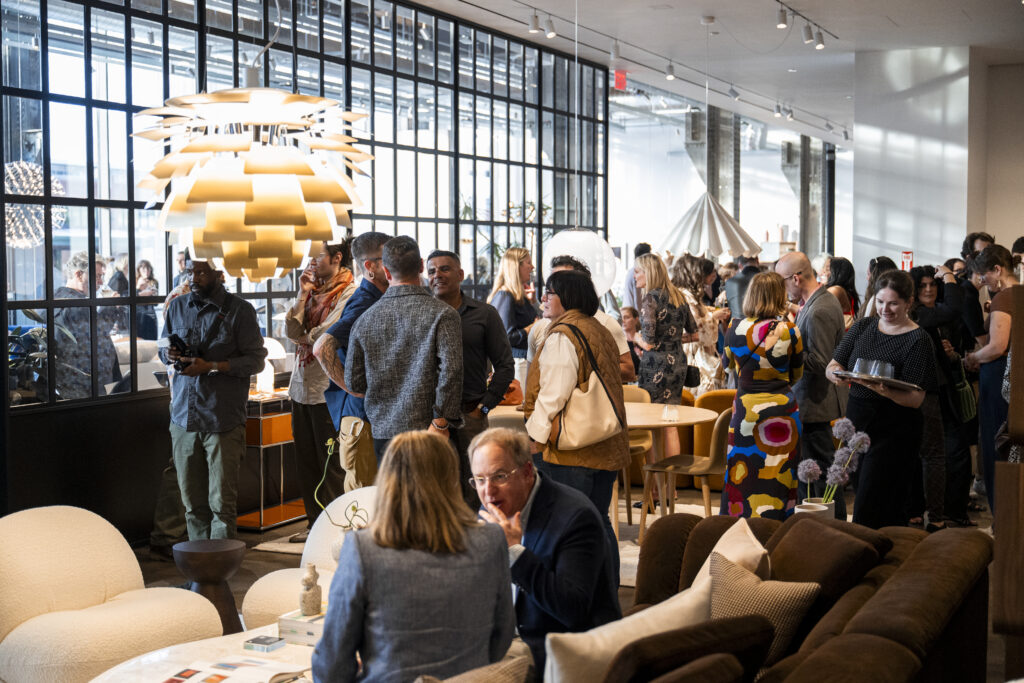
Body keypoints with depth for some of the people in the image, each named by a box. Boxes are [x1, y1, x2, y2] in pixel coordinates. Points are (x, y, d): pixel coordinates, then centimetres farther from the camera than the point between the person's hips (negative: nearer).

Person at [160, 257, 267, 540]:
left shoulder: (240, 310, -2)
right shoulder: (177, 307, 12)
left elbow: (255, 360, -6)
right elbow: (163, 349, 22)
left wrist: (210, 366, -16)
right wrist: (169, 354, -2)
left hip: (223, 419, -4)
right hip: (183, 416, 4)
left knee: (221, 503, -3)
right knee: (192, 501, 9)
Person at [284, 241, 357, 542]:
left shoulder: (350, 293, -9)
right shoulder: (315, 290, 15)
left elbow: (325, 336, -17)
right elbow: (291, 331, 6)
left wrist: (303, 338, 2)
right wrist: (303, 295, 0)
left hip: (328, 390, -8)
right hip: (302, 386, 8)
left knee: (331, 464, -1)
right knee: (306, 461, 12)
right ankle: (314, 524, 23)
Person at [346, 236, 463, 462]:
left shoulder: (364, 321, 5)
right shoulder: (443, 314, -7)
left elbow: (353, 383, 10)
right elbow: (450, 370, -17)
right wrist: (441, 422, -11)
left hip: (382, 432, 4)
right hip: (425, 429, -4)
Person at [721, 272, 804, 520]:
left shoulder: (735, 329, -4)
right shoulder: (790, 332, -7)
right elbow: (796, 374, 7)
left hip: (747, 409, 0)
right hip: (782, 411, 0)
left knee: (743, 478, 7)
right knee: (778, 478, 6)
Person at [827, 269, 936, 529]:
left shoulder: (917, 340, -8)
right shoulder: (863, 326, 8)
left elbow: (915, 398, -15)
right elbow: (831, 366, 7)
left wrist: (882, 389, -33)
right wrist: (837, 374, -17)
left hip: (893, 432, -6)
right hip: (857, 423, 6)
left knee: (868, 512, -8)